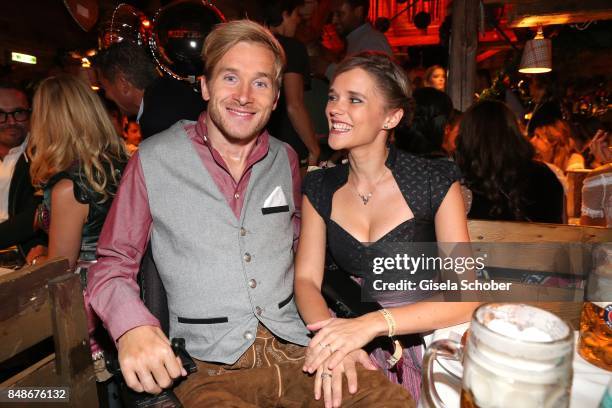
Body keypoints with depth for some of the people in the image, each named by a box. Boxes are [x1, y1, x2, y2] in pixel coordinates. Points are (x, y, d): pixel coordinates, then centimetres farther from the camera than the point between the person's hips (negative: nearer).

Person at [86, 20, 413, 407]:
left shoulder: (285, 159, 7)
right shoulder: (153, 160, -4)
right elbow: (113, 264, 2)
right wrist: (133, 325, -19)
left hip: (297, 349, 3)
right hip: (211, 368, -2)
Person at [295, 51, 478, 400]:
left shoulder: (436, 180, -9)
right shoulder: (319, 188, 2)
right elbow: (306, 279, -4)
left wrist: (374, 323, -28)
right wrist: (334, 343, -24)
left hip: (423, 343, -2)